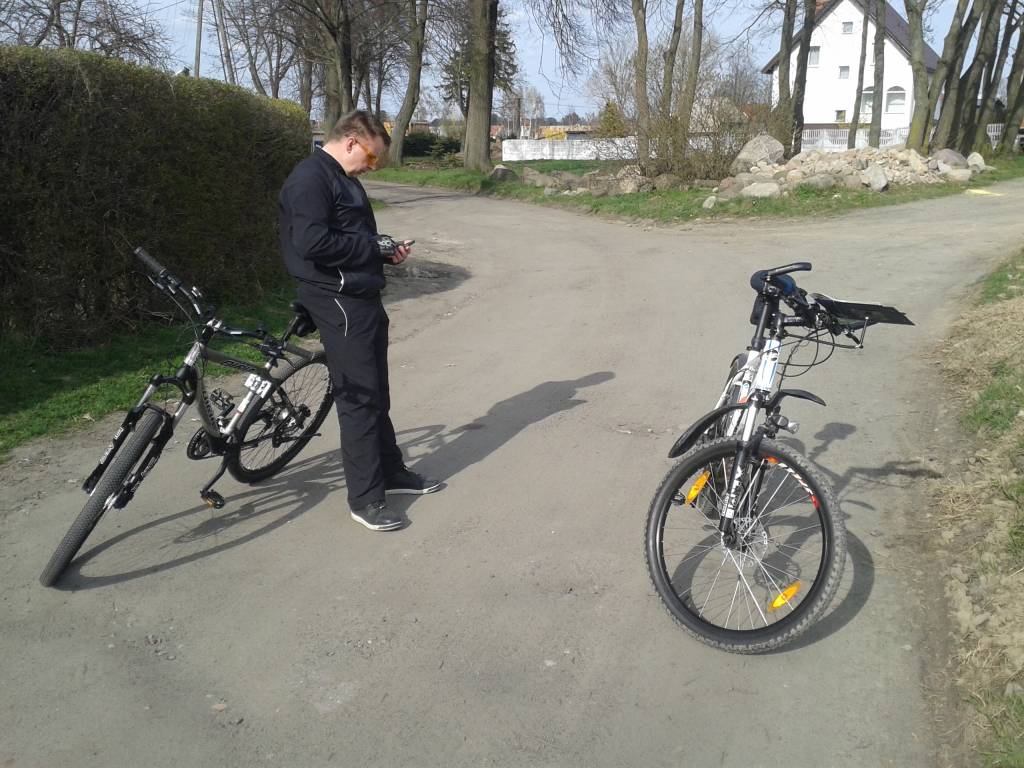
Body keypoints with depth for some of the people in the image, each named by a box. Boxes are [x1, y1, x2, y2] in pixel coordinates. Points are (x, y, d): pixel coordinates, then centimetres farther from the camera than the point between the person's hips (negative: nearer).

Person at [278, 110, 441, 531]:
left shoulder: (344, 179, 18)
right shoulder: (309, 180, -14)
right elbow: (312, 243, -26)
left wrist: (386, 250, 7)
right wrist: (373, 248, -15)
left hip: (363, 298, 10)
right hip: (340, 304, -10)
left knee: (376, 393, 18)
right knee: (358, 397, -5)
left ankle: (390, 471, 32)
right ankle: (365, 498, 5)